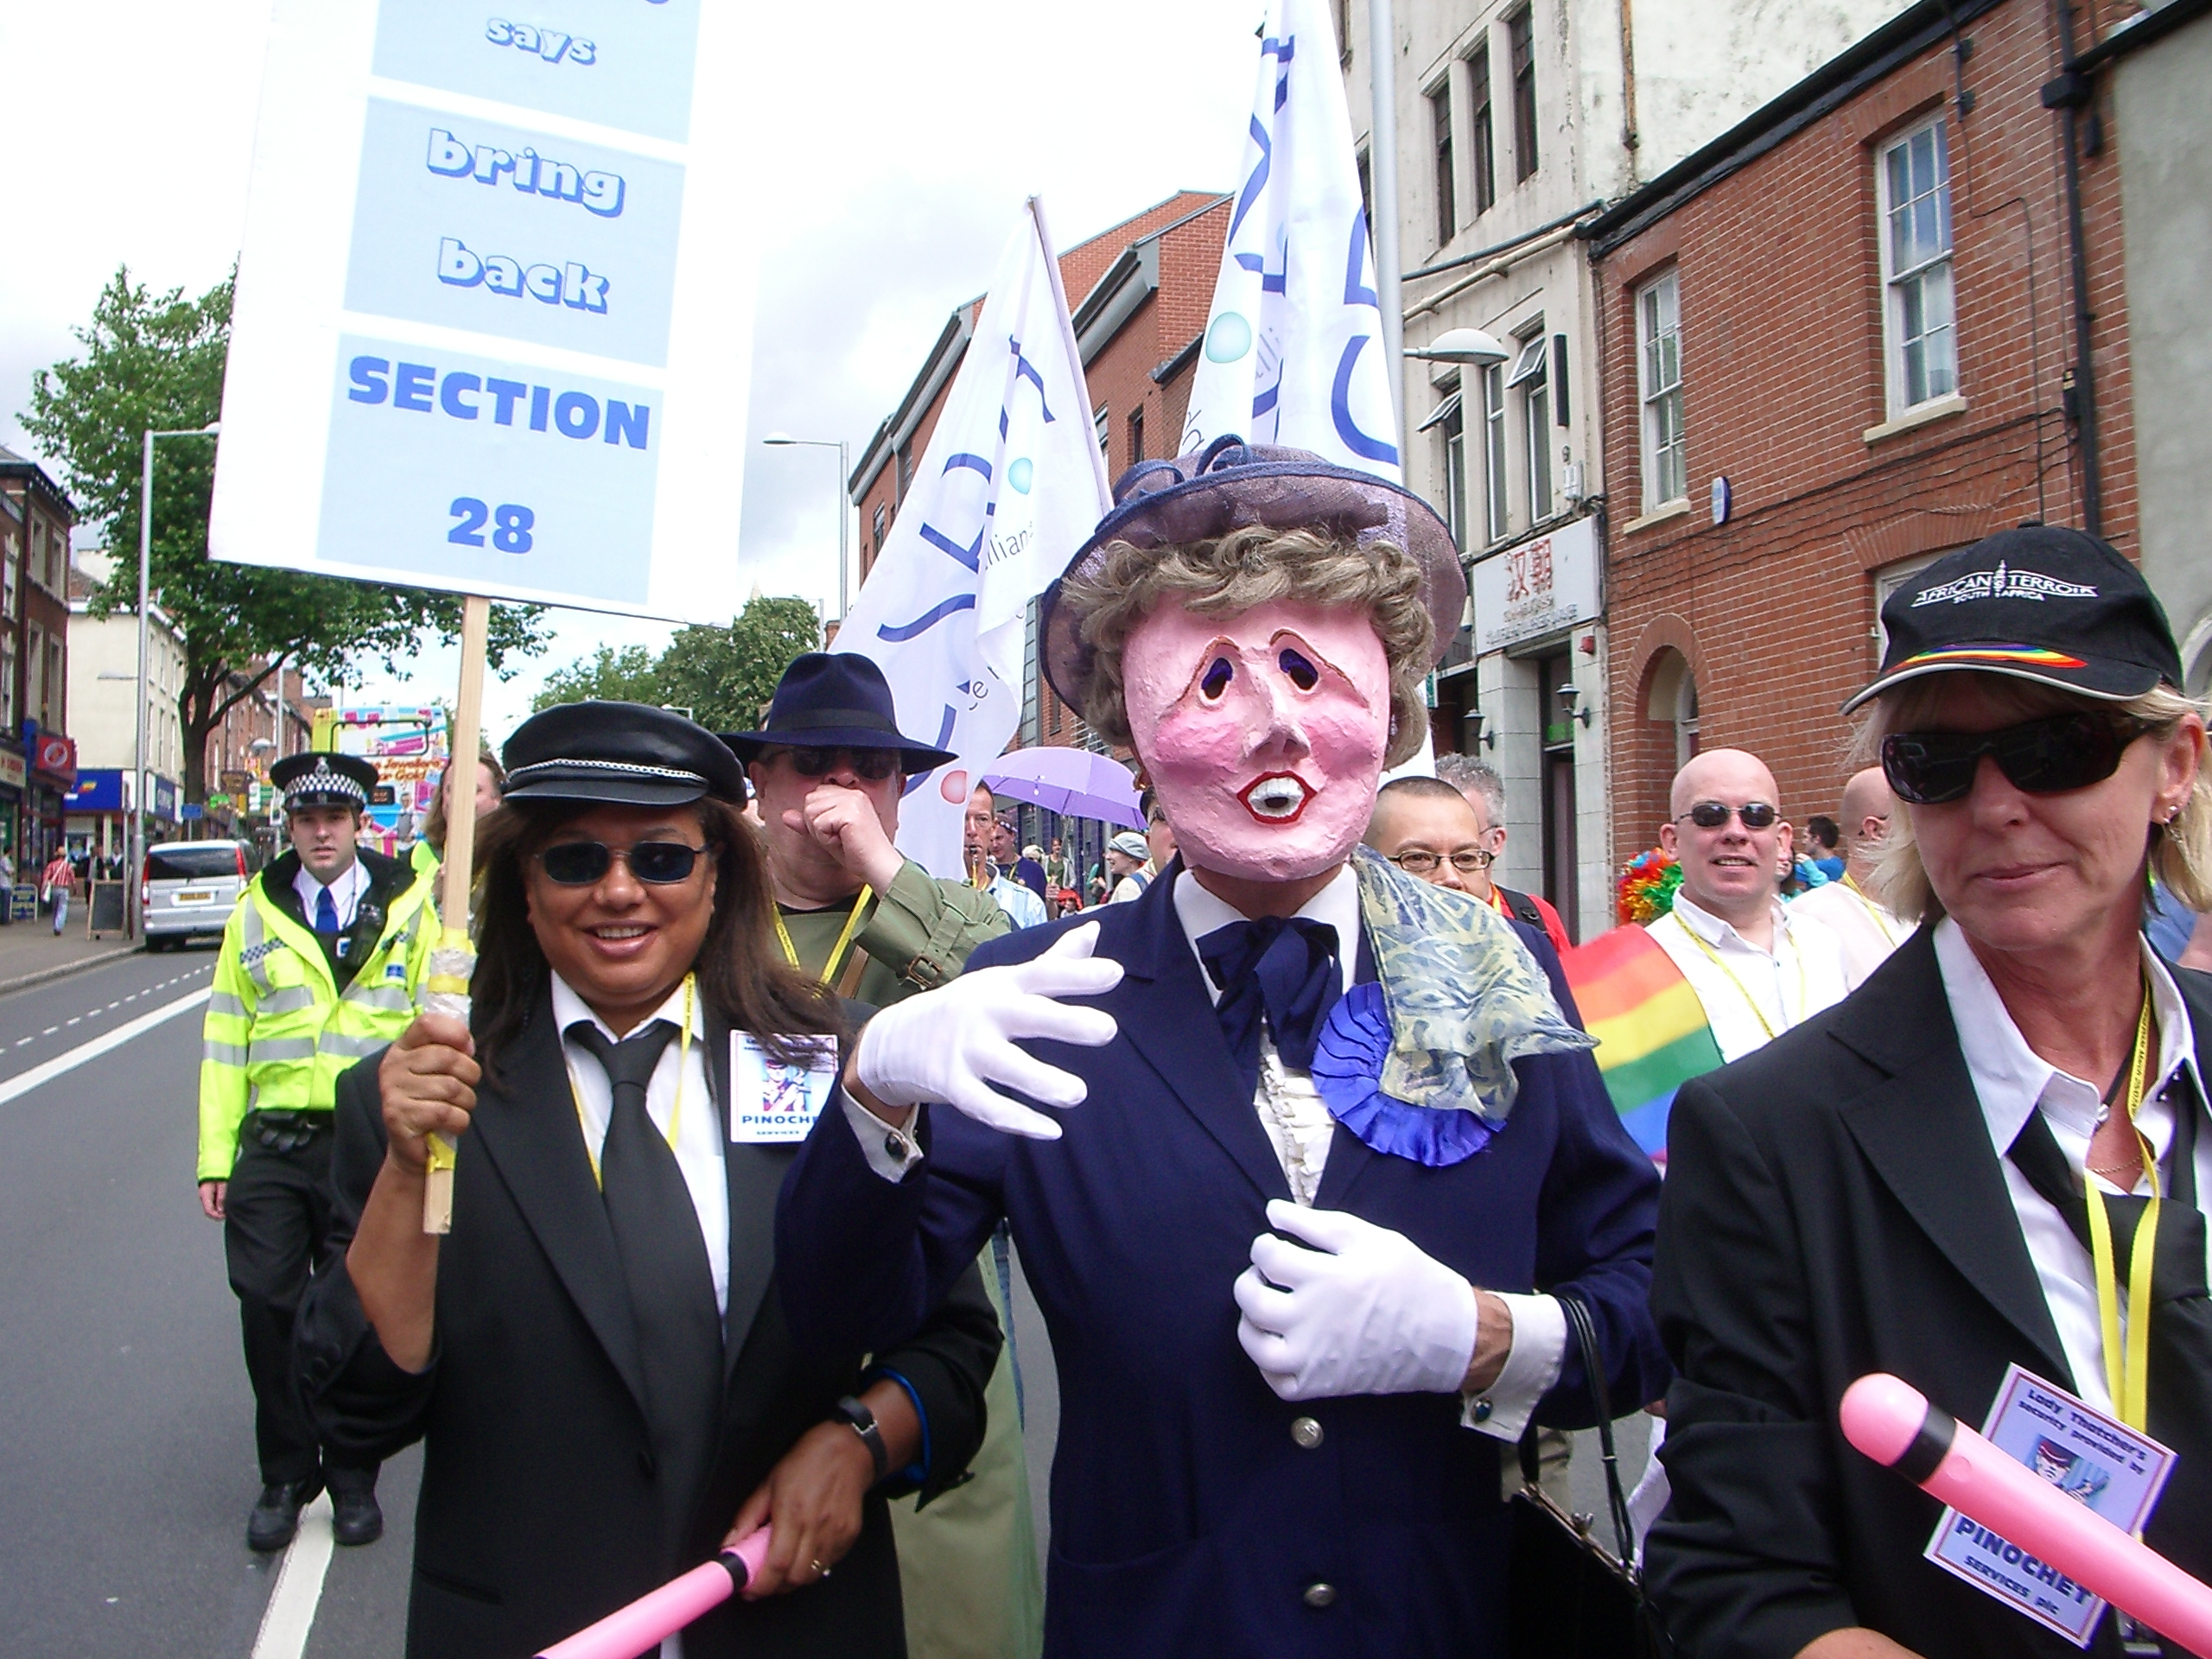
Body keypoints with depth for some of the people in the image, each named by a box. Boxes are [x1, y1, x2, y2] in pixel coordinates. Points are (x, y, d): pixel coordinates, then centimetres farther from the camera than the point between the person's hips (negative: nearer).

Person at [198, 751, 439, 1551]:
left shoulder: (408, 908, 3)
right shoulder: (255, 914, 9)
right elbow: (224, 1042, 9)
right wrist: (216, 1158, 3)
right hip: (272, 1146, 2)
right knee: (269, 1311, 3)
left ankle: (353, 1479, 25)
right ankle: (284, 1478, 23)